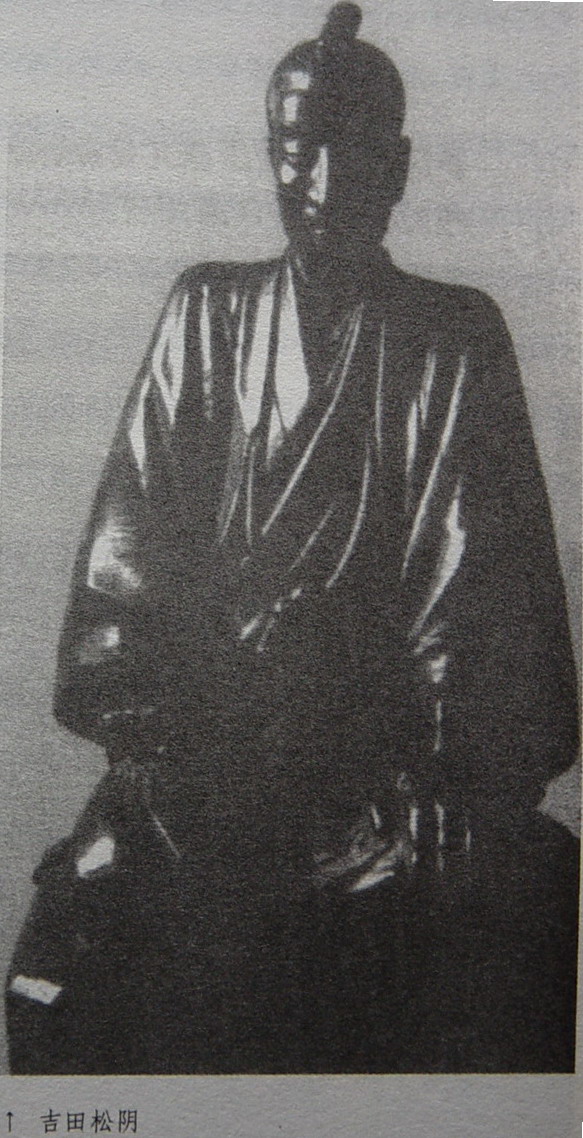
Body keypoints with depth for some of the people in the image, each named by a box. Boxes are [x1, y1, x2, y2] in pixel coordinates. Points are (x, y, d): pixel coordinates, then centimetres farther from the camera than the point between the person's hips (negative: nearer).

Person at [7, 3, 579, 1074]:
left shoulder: (458, 337, 8)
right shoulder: (207, 312, 13)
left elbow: (483, 569, 0)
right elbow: (130, 531, 7)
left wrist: (437, 773, -12)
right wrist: (140, 719, -7)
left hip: (387, 746, 0)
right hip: (203, 735, 1)